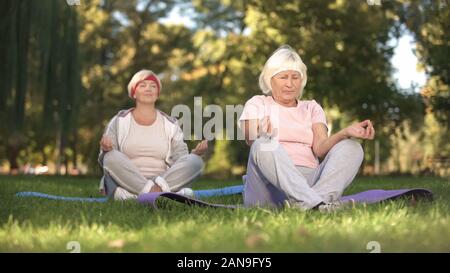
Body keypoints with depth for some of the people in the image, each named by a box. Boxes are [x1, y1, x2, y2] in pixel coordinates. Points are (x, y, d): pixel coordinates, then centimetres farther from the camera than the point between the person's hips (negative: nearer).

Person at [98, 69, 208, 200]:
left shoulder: (170, 124, 16)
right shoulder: (119, 122, 11)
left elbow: (181, 159, 8)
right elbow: (106, 161, 5)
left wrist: (196, 153, -14)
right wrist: (105, 150, -19)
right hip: (127, 181, -2)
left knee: (195, 161, -22)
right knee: (112, 157, -29)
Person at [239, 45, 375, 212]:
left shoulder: (312, 108, 22)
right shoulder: (257, 103, 16)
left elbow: (321, 147, 2)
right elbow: (251, 140, -5)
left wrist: (346, 133, -19)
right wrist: (260, 136, -30)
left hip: (309, 180, 3)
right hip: (270, 186, -3)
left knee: (351, 147, -17)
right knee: (265, 144, -31)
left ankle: (305, 202, -42)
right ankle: (315, 203, -47)